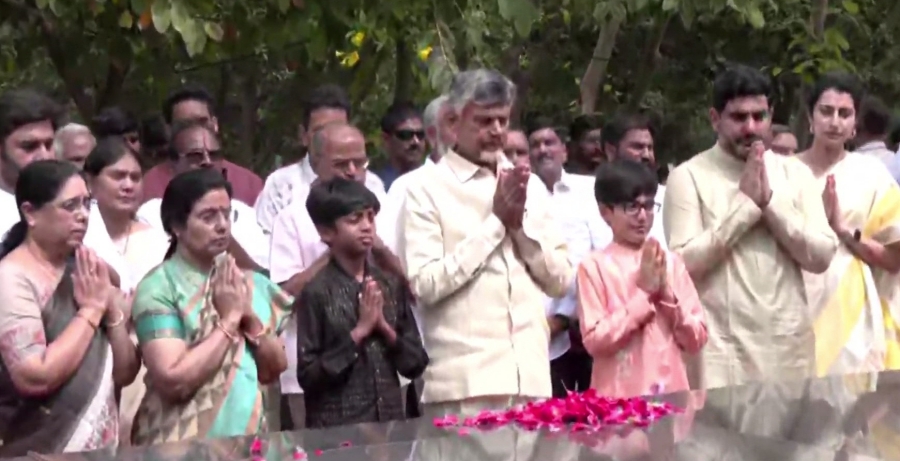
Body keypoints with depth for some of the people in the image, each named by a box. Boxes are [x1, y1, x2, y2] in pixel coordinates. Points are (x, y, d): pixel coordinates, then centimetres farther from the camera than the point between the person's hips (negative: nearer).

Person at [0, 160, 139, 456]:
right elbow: (35, 378, -23)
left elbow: (125, 374, 7)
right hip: (39, 451, -6)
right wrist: (90, 310, -16)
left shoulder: (85, 272, 7)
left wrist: (111, 309, -7)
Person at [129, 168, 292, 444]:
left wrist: (250, 318, -9)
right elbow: (173, 381, -20)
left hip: (248, 438, 5)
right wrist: (229, 319, -16)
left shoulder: (247, 282, 6)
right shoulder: (159, 288, -10)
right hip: (183, 446, -5)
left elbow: (275, 370, 6)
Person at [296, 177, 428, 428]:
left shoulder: (392, 284, 6)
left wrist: (386, 329, -8)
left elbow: (416, 364, 7)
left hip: (391, 420, 4)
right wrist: (358, 333, -15)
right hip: (336, 427, -4)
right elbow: (308, 375, -10)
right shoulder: (317, 292, -7)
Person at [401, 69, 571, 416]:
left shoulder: (529, 186, 14)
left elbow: (560, 280, 13)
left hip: (531, 378, 4)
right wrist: (496, 221, -8)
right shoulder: (427, 190, -1)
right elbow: (425, 283, -12)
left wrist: (521, 224, -3)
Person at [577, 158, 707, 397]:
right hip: (619, 397, -3)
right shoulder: (595, 265, -3)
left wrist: (666, 293, -7)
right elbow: (595, 341, -11)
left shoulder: (671, 262, 8)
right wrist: (643, 294, -12)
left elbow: (695, 340, 6)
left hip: (672, 393, 4)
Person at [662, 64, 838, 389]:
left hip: (790, 343, 4)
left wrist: (769, 202, -8)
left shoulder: (795, 173, 10)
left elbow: (821, 256, 2)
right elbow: (684, 263, -12)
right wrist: (744, 202, -11)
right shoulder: (689, 176, -2)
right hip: (722, 347, -4)